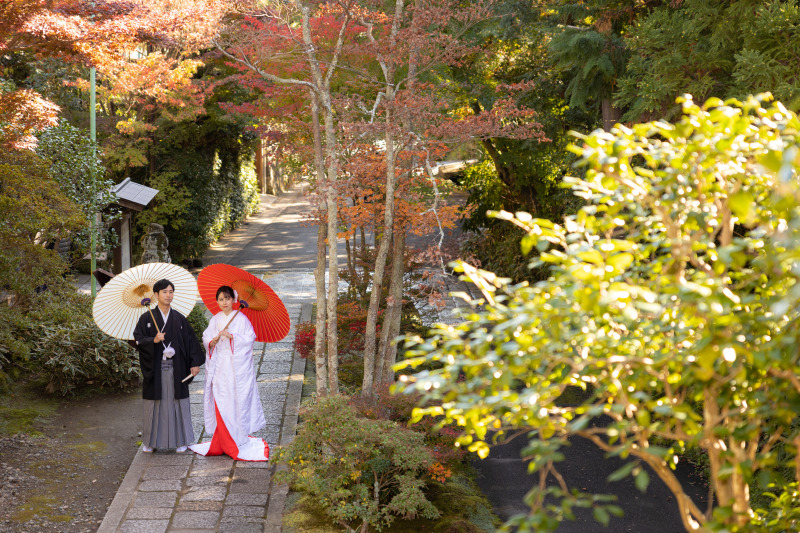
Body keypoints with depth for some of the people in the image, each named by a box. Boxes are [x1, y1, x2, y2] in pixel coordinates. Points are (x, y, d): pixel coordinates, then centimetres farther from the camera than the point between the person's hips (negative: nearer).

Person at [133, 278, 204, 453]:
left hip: (175, 368, 1)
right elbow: (138, 340, -4)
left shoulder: (179, 319, 6)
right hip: (155, 368, -1)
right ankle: (150, 441, 14)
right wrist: (154, 340, -22)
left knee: (177, 402, 3)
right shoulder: (147, 318, 1)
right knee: (154, 404, 4)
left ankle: (180, 440, 13)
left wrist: (195, 363, 0)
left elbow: (191, 340, 7)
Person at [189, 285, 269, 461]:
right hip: (220, 366, 4)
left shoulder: (241, 318, -1)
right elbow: (206, 338, 10)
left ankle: (238, 438, 3)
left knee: (237, 400, -5)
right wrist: (212, 341, -12)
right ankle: (223, 443, 6)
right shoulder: (215, 320, 12)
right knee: (220, 402, 1)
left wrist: (232, 336, -20)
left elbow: (249, 339, -7)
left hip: (237, 366, -4)